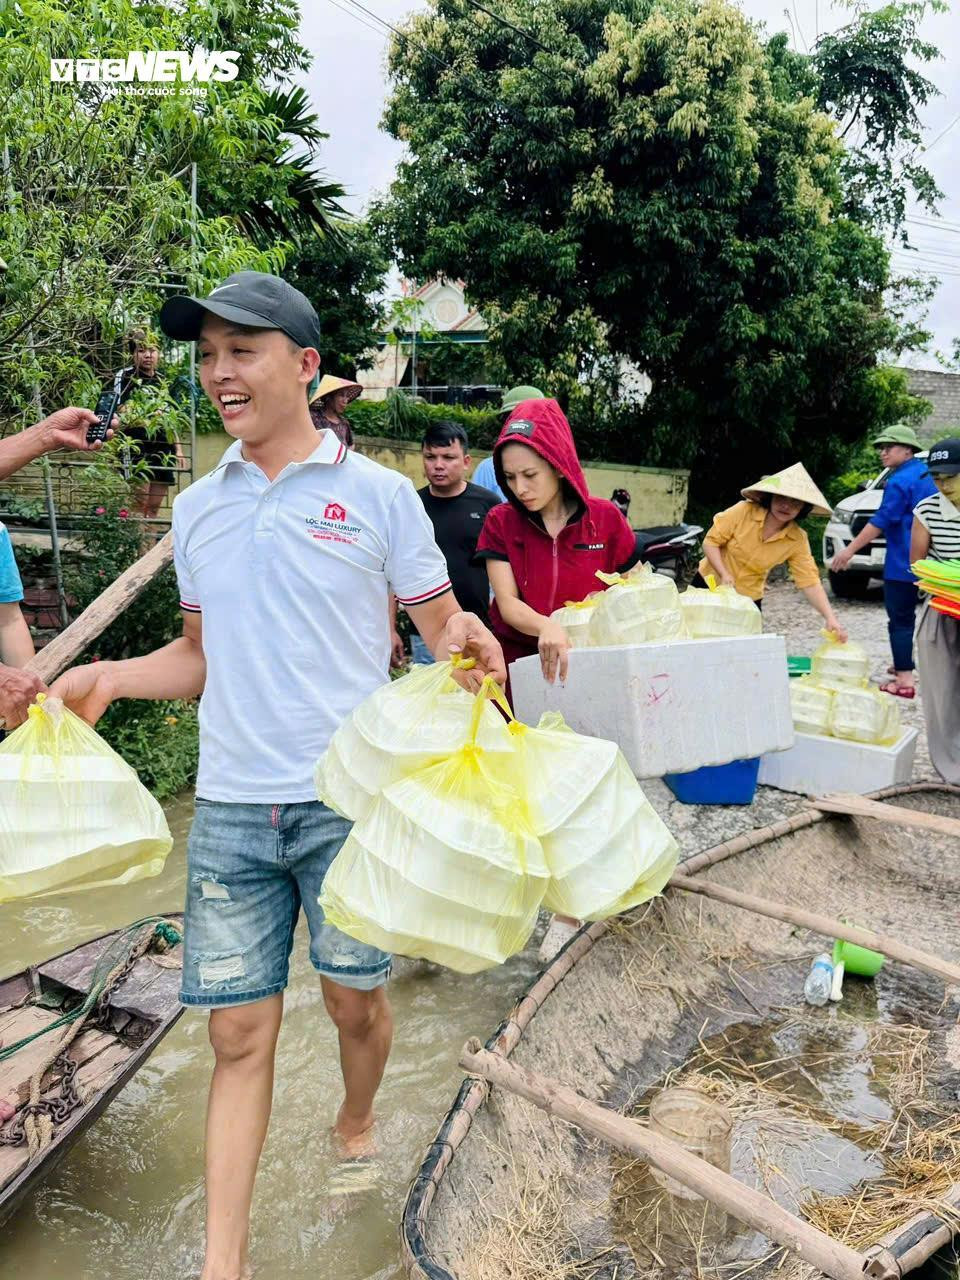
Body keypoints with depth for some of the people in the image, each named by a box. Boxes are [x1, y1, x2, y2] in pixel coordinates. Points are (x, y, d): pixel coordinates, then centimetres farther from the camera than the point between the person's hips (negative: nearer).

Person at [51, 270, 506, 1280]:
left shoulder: (376, 493, -3)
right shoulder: (197, 509, 9)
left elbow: (443, 629, 0)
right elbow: (202, 656, 16)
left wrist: (467, 642, -22)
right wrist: (111, 675, -1)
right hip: (229, 808, 3)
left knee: (356, 1002, 13)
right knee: (238, 1030, 7)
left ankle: (356, 1128, 45)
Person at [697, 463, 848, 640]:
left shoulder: (797, 540, -14)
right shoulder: (744, 511, -19)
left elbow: (809, 581, -15)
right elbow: (711, 541, -13)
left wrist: (830, 617, -27)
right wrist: (724, 574, -26)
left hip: (748, 598, 1)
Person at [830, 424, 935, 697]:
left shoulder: (900, 481, -16)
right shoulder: (925, 473, 13)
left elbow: (882, 521, -19)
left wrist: (850, 550, -18)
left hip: (903, 564, -9)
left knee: (900, 620, -6)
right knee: (907, 616, 19)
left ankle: (905, 679, -6)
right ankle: (905, 666, 28)